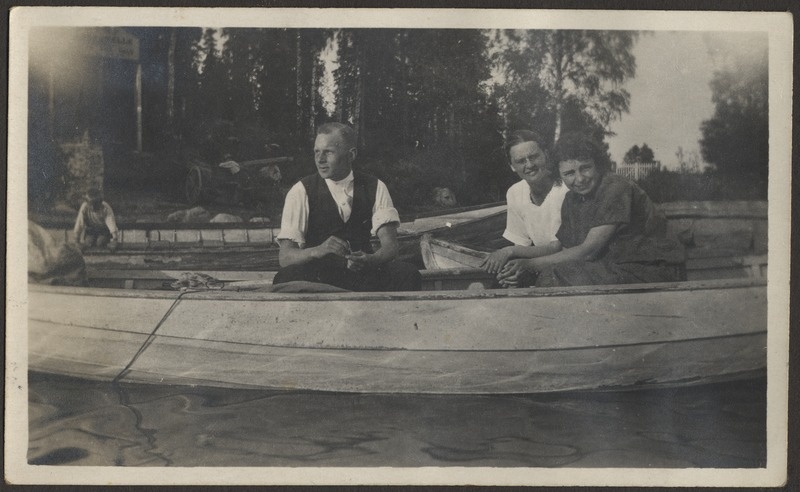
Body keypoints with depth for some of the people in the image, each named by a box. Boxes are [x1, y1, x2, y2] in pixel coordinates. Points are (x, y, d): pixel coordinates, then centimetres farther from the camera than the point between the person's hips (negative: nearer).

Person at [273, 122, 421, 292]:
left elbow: (390, 244, -5)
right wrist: (318, 250, -32)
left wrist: (371, 259, -29)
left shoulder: (374, 188, 5)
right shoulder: (301, 192, -2)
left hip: (363, 274, 2)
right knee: (287, 277, -35)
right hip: (317, 277, -2)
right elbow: (285, 257, -10)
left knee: (407, 273, -27)